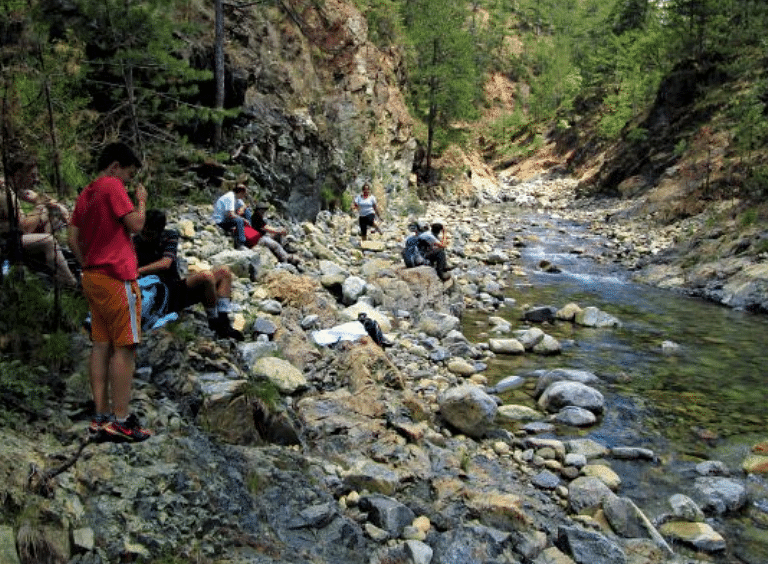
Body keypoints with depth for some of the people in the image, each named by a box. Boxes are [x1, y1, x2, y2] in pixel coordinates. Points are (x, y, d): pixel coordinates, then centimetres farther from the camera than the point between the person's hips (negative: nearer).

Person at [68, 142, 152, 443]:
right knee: (124, 347, -5)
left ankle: (101, 418, 9)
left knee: (101, 346, 8)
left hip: (92, 277, 9)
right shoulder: (112, 187, -8)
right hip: (117, 277, -9)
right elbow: (135, 225, -12)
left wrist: (89, 266, 17)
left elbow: (73, 239, 16)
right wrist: (141, 201, 4)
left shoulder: (85, 194, 17)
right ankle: (120, 420, -5)